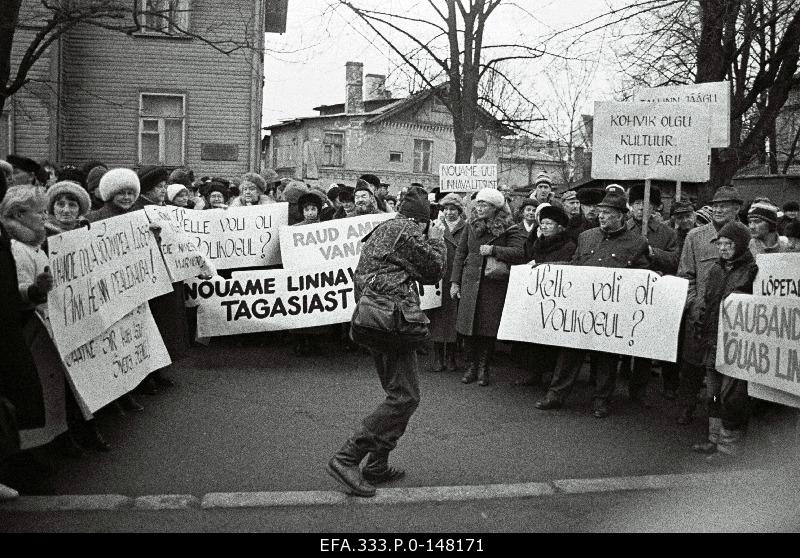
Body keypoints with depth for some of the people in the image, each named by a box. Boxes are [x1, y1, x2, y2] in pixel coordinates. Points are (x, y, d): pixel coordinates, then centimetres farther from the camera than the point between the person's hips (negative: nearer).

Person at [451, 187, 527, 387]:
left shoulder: (510, 230, -3)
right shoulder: (471, 226, 8)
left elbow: (520, 253, -16)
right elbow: (460, 254, 12)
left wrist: (493, 249, -22)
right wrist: (455, 282, 8)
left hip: (495, 285, -3)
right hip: (470, 283, 3)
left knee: (488, 328, 0)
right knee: (468, 326, 3)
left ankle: (483, 367, 16)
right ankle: (472, 364, 20)